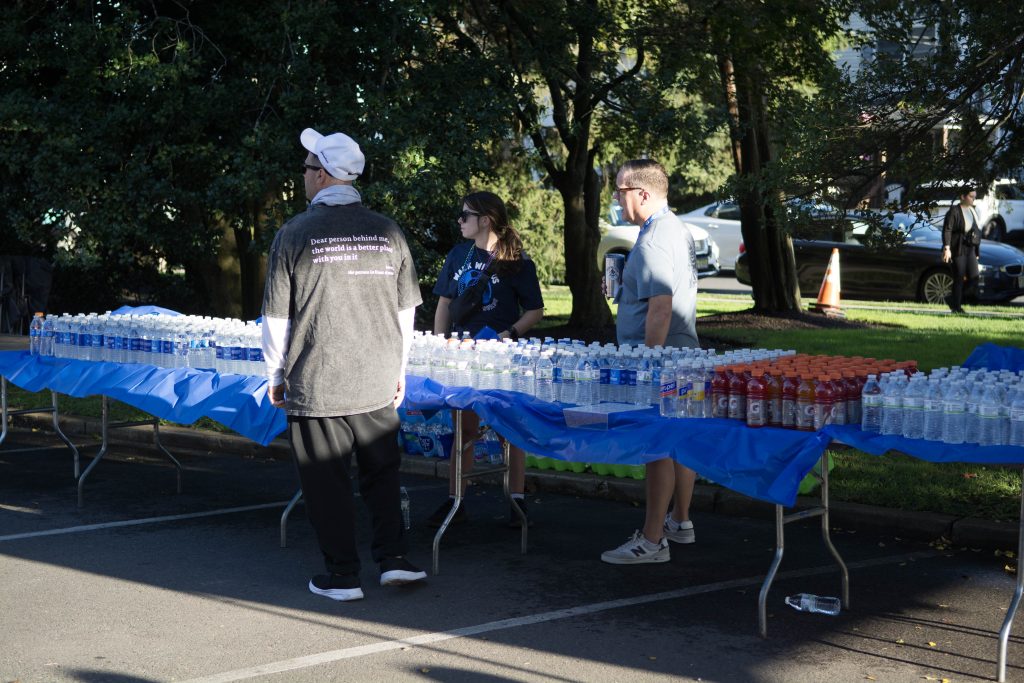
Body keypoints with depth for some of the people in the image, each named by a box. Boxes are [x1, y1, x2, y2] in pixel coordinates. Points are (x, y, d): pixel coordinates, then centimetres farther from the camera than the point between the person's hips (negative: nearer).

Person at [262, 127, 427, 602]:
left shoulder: (294, 234, -9)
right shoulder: (388, 233, 1)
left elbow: (277, 317, -5)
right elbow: (405, 309, 8)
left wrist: (275, 376, 6)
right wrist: (398, 370, 19)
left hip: (316, 385, -3)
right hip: (377, 382, 3)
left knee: (328, 482, 5)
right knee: (382, 472, 16)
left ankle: (342, 576, 10)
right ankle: (393, 558, 14)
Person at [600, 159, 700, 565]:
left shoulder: (652, 242, -19)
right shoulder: (679, 231, 14)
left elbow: (660, 307, -24)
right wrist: (626, 283, 21)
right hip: (682, 352, 11)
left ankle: (652, 540, -4)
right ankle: (680, 520, 28)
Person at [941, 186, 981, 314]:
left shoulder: (973, 211, 16)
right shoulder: (954, 211, -7)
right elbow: (947, 230, -14)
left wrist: (977, 252, 20)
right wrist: (947, 248, -25)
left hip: (971, 250, 7)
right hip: (958, 250, -7)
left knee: (973, 278, -2)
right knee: (959, 279, -4)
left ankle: (954, 301, 13)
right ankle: (956, 307, 5)